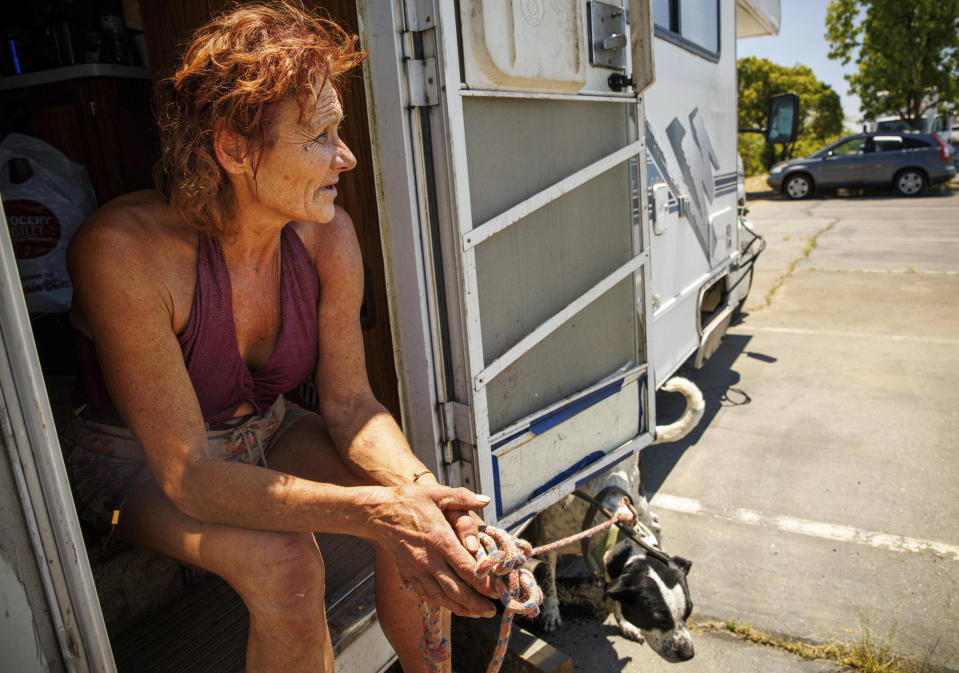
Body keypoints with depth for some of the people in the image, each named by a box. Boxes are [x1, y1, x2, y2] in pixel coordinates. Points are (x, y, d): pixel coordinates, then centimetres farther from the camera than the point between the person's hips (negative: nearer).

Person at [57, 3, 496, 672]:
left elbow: (349, 403, -12)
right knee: (285, 565, -31)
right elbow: (187, 477, -32)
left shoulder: (325, 234, -18)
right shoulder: (123, 252, -32)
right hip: (139, 462, -3)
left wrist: (420, 486, -32)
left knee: (420, 522, -18)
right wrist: (375, 510, -43)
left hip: (265, 430, 4)